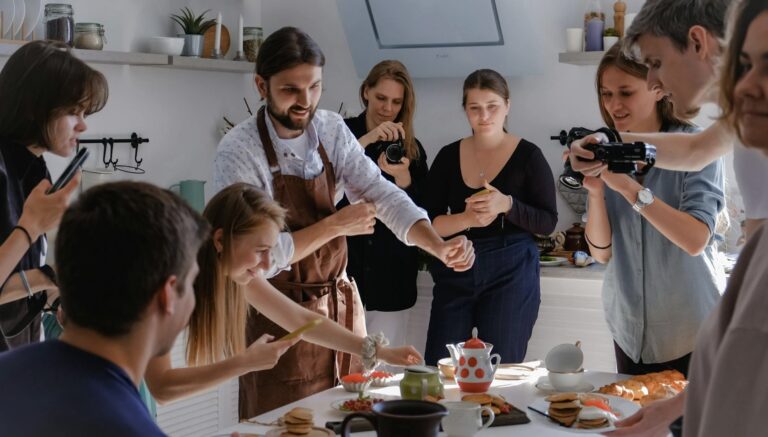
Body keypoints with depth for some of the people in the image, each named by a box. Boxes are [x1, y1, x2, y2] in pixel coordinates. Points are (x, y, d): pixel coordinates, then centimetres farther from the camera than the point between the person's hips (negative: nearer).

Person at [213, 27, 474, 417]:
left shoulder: (332, 130, -2)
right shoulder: (239, 151, -19)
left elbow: (382, 195, -7)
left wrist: (439, 247, -23)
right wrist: (335, 225, -18)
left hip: (341, 303, 6)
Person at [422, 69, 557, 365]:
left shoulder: (527, 156, -2)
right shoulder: (448, 157, 6)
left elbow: (548, 222, -3)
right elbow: (428, 223, 3)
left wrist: (507, 205, -20)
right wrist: (467, 219, -16)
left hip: (510, 274, -3)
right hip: (455, 274, 3)